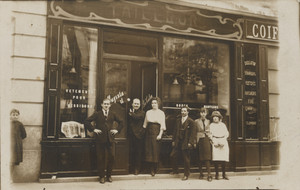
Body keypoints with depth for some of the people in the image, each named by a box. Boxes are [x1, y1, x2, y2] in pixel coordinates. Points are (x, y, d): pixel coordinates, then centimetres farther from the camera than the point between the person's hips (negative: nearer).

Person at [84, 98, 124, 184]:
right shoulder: (97, 114, 4)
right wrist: (93, 129, -5)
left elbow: (121, 122, 20)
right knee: (100, 158, 3)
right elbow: (86, 121, 2)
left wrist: (117, 129, 7)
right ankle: (102, 176, 15)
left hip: (110, 139, 2)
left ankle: (109, 175, 16)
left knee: (111, 157, -1)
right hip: (100, 139, -2)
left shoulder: (113, 114, 12)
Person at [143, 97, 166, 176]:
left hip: (156, 132, -3)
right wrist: (144, 132, 3)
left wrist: (160, 134, -11)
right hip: (149, 132, 3)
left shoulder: (161, 113, 4)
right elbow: (145, 124, 13)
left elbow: (162, 125, -1)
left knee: (155, 150, -4)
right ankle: (151, 169, 10)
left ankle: (154, 169, 4)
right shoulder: (148, 112, 12)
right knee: (149, 150, 0)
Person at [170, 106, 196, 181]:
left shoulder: (191, 121, -4)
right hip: (178, 142, 5)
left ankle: (186, 175, 15)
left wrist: (190, 142, -15)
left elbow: (193, 133, -8)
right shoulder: (178, 120, 13)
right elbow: (175, 131, 15)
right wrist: (173, 140, 9)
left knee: (186, 159, 2)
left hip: (185, 143, -5)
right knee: (172, 155, 1)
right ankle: (175, 170, 23)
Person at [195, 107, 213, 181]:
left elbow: (210, 131, 16)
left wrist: (210, 136, -1)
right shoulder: (196, 121, 8)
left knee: (207, 157, -8)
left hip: (207, 139, 0)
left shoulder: (208, 121, 14)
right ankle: (201, 174, 14)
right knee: (200, 158, 3)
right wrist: (195, 140, -3)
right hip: (199, 140, 0)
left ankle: (209, 175, -9)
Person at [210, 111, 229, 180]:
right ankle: (217, 174, -3)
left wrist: (223, 141, -5)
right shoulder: (211, 125, 10)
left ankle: (224, 174, 5)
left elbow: (227, 133, 9)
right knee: (216, 159, -9)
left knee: (224, 159, -3)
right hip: (215, 142, -2)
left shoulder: (223, 124, 14)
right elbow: (210, 134, 3)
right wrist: (214, 141, -11)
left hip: (223, 142, 2)